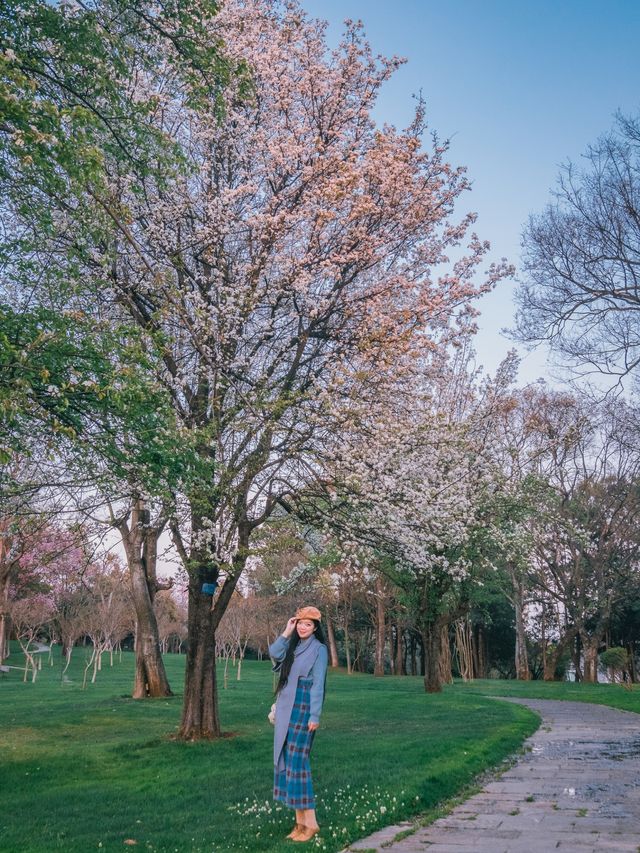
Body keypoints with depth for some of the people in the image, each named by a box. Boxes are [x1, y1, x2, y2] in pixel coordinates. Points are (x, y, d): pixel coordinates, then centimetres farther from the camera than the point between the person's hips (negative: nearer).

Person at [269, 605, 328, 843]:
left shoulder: (319, 649, -6)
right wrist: (287, 632, -6)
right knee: (286, 761, 6)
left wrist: (315, 716, -15)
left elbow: (318, 684, -11)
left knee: (297, 761, -9)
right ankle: (300, 821, 13)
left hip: (303, 708, -7)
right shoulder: (293, 646, 13)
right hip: (286, 708, 7)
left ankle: (310, 822, -1)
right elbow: (274, 653, -6)